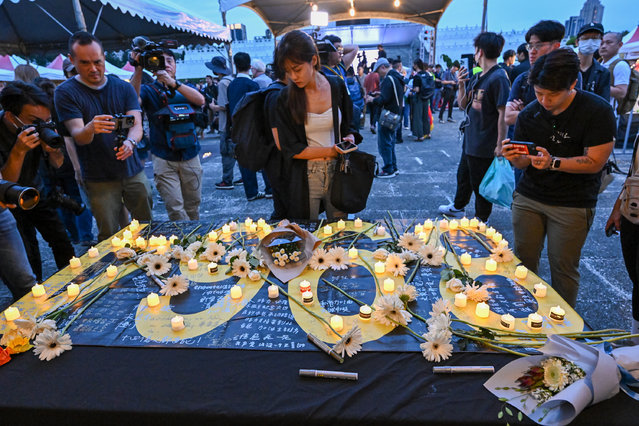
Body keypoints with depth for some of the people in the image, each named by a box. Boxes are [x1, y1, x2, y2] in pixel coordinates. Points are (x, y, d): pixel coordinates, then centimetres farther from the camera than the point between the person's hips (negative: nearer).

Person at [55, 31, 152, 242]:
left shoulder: (123, 87, 5)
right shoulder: (65, 92, -3)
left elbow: (137, 125, -6)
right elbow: (78, 136, -13)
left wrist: (130, 142, -30)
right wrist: (90, 128, -38)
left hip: (133, 171, 3)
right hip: (99, 178, -2)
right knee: (109, 238, 2)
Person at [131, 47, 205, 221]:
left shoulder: (186, 88, 12)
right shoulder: (148, 90, 6)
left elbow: (200, 100, -11)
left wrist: (173, 83, -22)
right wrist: (138, 70, -26)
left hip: (190, 156, 2)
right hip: (163, 159, -2)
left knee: (193, 206, 9)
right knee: (175, 209, -9)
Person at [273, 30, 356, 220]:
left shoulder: (337, 86, -1)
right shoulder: (286, 98, -7)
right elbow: (290, 149, -9)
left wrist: (349, 139, -11)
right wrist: (329, 151, -16)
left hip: (337, 172, 2)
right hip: (305, 178, -1)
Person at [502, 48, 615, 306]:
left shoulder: (597, 111, -11)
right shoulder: (529, 114, -1)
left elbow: (595, 162, -13)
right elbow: (522, 163, 4)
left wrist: (553, 162, -28)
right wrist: (514, 157, -19)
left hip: (572, 205, -3)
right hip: (528, 198, 3)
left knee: (563, 268, 5)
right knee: (523, 260, 7)